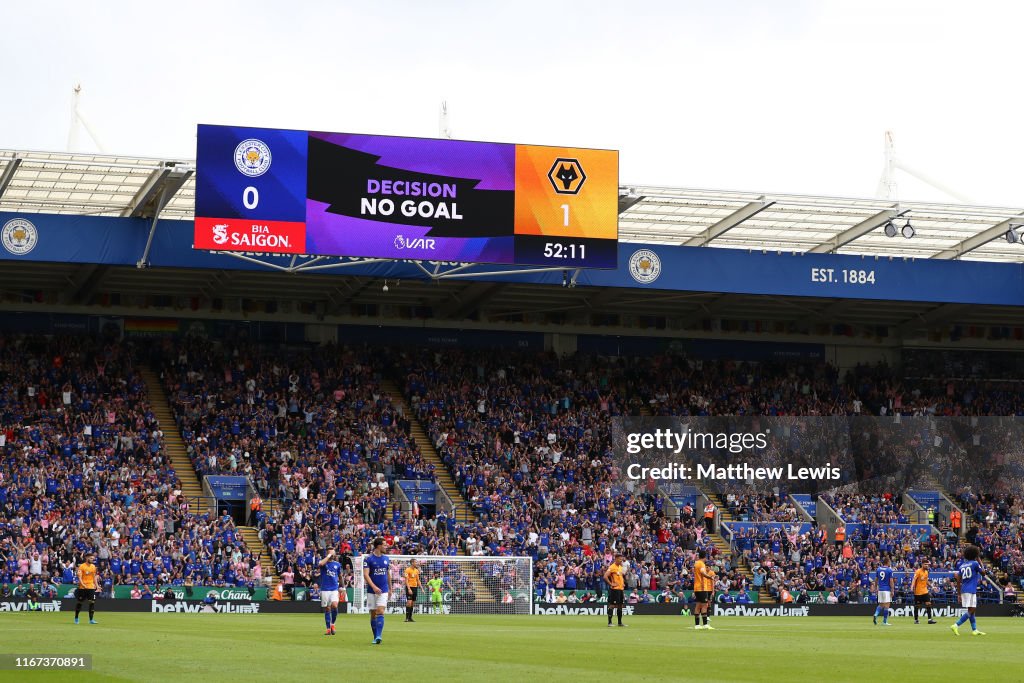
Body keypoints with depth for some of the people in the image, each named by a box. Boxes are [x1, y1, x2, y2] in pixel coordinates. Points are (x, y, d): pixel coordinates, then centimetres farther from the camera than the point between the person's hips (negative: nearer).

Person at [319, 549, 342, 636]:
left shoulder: (337, 564, 9)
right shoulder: (324, 562, 0)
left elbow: (340, 575, 22)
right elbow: (321, 564, -27)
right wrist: (328, 556, -17)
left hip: (334, 589, 1)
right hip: (325, 589, -1)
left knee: (334, 606, -19)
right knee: (327, 609, 2)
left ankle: (332, 624, 2)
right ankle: (328, 628, 10)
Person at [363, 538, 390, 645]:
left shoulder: (386, 558, 9)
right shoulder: (369, 559, -5)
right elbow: (365, 575, -13)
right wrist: (374, 587, -24)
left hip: (383, 591, 2)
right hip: (372, 591, -2)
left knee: (380, 612, -13)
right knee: (373, 614, 5)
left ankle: (378, 636, -21)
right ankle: (375, 637, 16)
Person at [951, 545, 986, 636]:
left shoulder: (961, 565, 13)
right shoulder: (975, 563, -4)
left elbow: (958, 581, 11)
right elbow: (983, 573, 8)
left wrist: (959, 594, 14)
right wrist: (980, 562, 18)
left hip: (964, 590, 7)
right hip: (971, 590, -7)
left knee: (972, 610, 15)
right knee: (971, 610, -8)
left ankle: (974, 630, 16)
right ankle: (956, 625, -19)